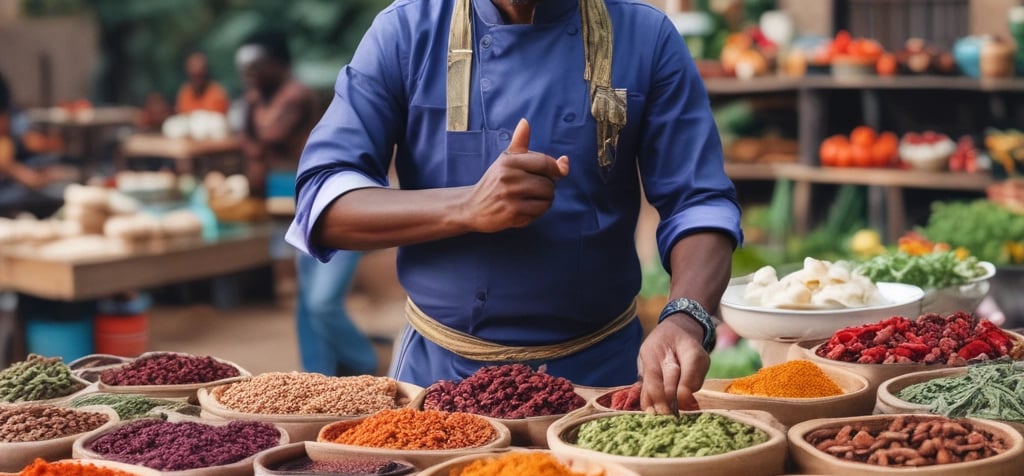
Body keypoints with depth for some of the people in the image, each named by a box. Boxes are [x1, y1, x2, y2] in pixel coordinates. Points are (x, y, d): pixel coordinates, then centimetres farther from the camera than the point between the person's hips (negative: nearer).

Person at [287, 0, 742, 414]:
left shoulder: (646, 37, -6)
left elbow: (699, 204, -10)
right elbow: (322, 204, -10)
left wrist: (684, 318, -30)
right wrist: (467, 207, -25)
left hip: (599, 367, 0)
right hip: (439, 367, 0)